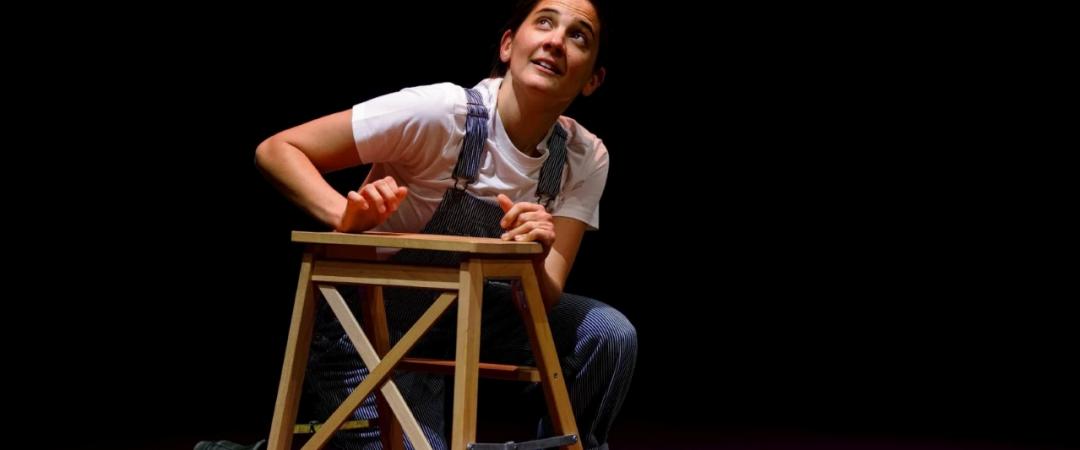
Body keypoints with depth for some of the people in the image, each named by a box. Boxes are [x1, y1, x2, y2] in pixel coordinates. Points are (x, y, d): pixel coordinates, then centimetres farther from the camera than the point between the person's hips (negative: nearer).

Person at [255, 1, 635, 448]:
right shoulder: (439, 111, -25)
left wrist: (534, 261, -36)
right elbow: (275, 150, -21)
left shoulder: (585, 159, -10)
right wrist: (346, 216, -38)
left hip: (460, 312, 5)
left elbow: (545, 300, -14)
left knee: (610, 335, -15)